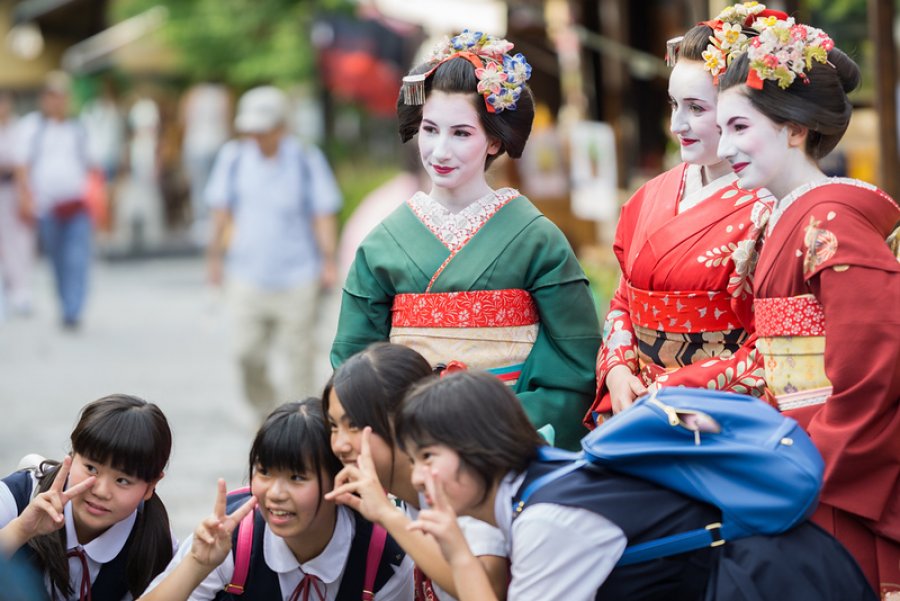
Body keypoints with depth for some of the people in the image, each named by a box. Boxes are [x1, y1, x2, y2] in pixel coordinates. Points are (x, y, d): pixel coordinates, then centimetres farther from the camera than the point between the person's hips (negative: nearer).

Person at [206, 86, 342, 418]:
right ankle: (266, 414, 20)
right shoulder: (234, 157, 2)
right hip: (248, 275, 2)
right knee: (247, 354, -1)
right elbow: (222, 208, 11)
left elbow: (324, 213, -3)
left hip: (297, 277, -2)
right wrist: (215, 255, 11)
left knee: (298, 354, 0)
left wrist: (329, 260, -11)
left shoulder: (306, 160, -5)